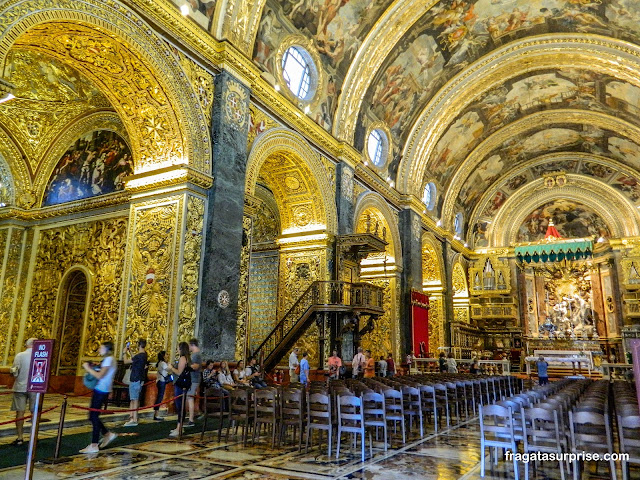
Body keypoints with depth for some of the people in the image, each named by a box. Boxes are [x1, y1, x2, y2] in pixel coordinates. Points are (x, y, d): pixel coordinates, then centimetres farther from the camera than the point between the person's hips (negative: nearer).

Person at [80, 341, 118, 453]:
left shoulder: (109, 359, -12)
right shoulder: (108, 359, 19)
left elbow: (99, 376, -19)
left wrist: (88, 368, -9)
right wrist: (91, 368, 7)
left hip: (101, 391, -10)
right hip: (99, 390, 10)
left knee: (93, 416, -6)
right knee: (93, 416, 12)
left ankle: (94, 446, -1)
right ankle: (107, 434, 22)